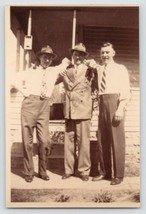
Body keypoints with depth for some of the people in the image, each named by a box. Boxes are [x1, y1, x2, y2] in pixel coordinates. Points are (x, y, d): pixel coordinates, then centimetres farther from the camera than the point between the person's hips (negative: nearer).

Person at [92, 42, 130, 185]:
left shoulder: (120, 69, 4)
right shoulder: (98, 69, 18)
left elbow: (125, 91, -6)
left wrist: (120, 109, -15)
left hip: (115, 101, -5)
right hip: (102, 103, 5)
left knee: (117, 140, -3)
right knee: (103, 140, 8)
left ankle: (118, 175, 6)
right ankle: (106, 172, 21)